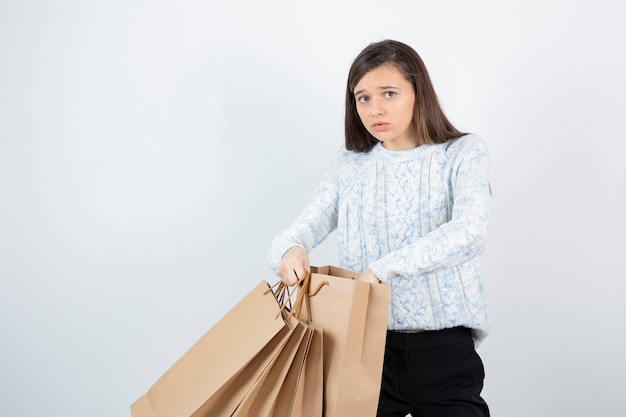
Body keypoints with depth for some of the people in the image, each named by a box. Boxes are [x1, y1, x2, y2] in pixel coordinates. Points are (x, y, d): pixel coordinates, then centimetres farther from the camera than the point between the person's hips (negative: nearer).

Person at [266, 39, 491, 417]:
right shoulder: (350, 167, 7)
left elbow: (469, 234, -20)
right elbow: (299, 232, 0)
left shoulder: (462, 154, -2)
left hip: (444, 352, -2)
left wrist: (381, 269, -26)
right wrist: (290, 251, -24)